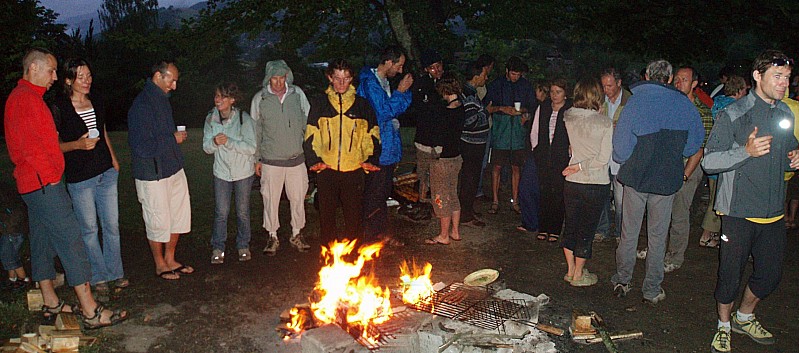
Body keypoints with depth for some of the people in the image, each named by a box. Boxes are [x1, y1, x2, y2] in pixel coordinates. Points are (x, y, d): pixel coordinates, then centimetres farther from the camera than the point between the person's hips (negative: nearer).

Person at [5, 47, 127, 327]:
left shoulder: (26, 97, 20)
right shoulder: (25, 98, -14)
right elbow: (30, 146, -21)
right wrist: (50, 176, -14)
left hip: (35, 185, 11)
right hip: (44, 183, -11)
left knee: (43, 241, 15)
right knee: (71, 241, -11)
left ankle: (51, 303, 25)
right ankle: (91, 312, -10)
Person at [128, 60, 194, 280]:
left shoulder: (162, 100, 9)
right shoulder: (141, 105, -21)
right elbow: (143, 147, -25)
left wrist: (178, 136, 5)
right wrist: (173, 139, -16)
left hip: (174, 169, 9)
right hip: (153, 175, -9)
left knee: (180, 215, 16)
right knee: (159, 222, 6)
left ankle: (170, 259, 33)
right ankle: (160, 265, 26)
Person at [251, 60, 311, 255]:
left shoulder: (297, 93, 0)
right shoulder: (260, 98, -2)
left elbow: (308, 121, 8)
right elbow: (255, 131, 4)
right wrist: (257, 158, 3)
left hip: (296, 158, 1)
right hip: (271, 160, -1)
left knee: (298, 198, 10)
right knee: (271, 199, 7)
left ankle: (296, 234, 28)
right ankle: (273, 237, 24)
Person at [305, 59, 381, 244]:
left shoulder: (362, 105, 6)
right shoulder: (320, 105, 6)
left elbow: (373, 135, 8)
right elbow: (310, 136, 6)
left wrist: (371, 160, -5)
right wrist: (314, 160, -6)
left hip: (354, 170, 0)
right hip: (326, 170, 1)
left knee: (354, 215, 3)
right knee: (327, 215, 9)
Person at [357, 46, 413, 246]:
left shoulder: (384, 82, 14)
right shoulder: (370, 82, -16)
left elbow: (399, 108, 19)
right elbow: (384, 112, -22)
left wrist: (405, 90, 5)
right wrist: (400, 91, -15)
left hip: (388, 146, 10)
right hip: (377, 148, -10)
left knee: (383, 191, 16)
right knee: (374, 192, -1)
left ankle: (379, 230, 26)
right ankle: (376, 232, 10)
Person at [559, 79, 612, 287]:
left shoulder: (567, 117, -4)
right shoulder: (604, 123, -13)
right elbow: (604, 158, -14)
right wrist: (580, 166, -9)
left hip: (572, 183, 3)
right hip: (597, 184, -3)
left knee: (570, 225, 15)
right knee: (587, 229, 8)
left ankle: (570, 270, 26)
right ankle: (578, 275, 18)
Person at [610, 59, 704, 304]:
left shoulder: (635, 101, -8)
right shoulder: (684, 103, -3)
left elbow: (620, 144, -11)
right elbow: (695, 142, 4)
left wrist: (622, 160, 8)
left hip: (635, 176, -1)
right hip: (667, 179, 1)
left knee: (629, 232, 12)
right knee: (658, 235, 10)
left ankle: (622, 281, 20)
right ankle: (652, 290, 17)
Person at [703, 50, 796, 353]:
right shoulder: (734, 115, -10)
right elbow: (709, 161, -14)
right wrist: (746, 151, -28)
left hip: (773, 212, 6)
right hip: (739, 212, -6)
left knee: (770, 274, 15)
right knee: (731, 276, 4)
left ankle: (744, 317, 41)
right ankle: (724, 327, 28)